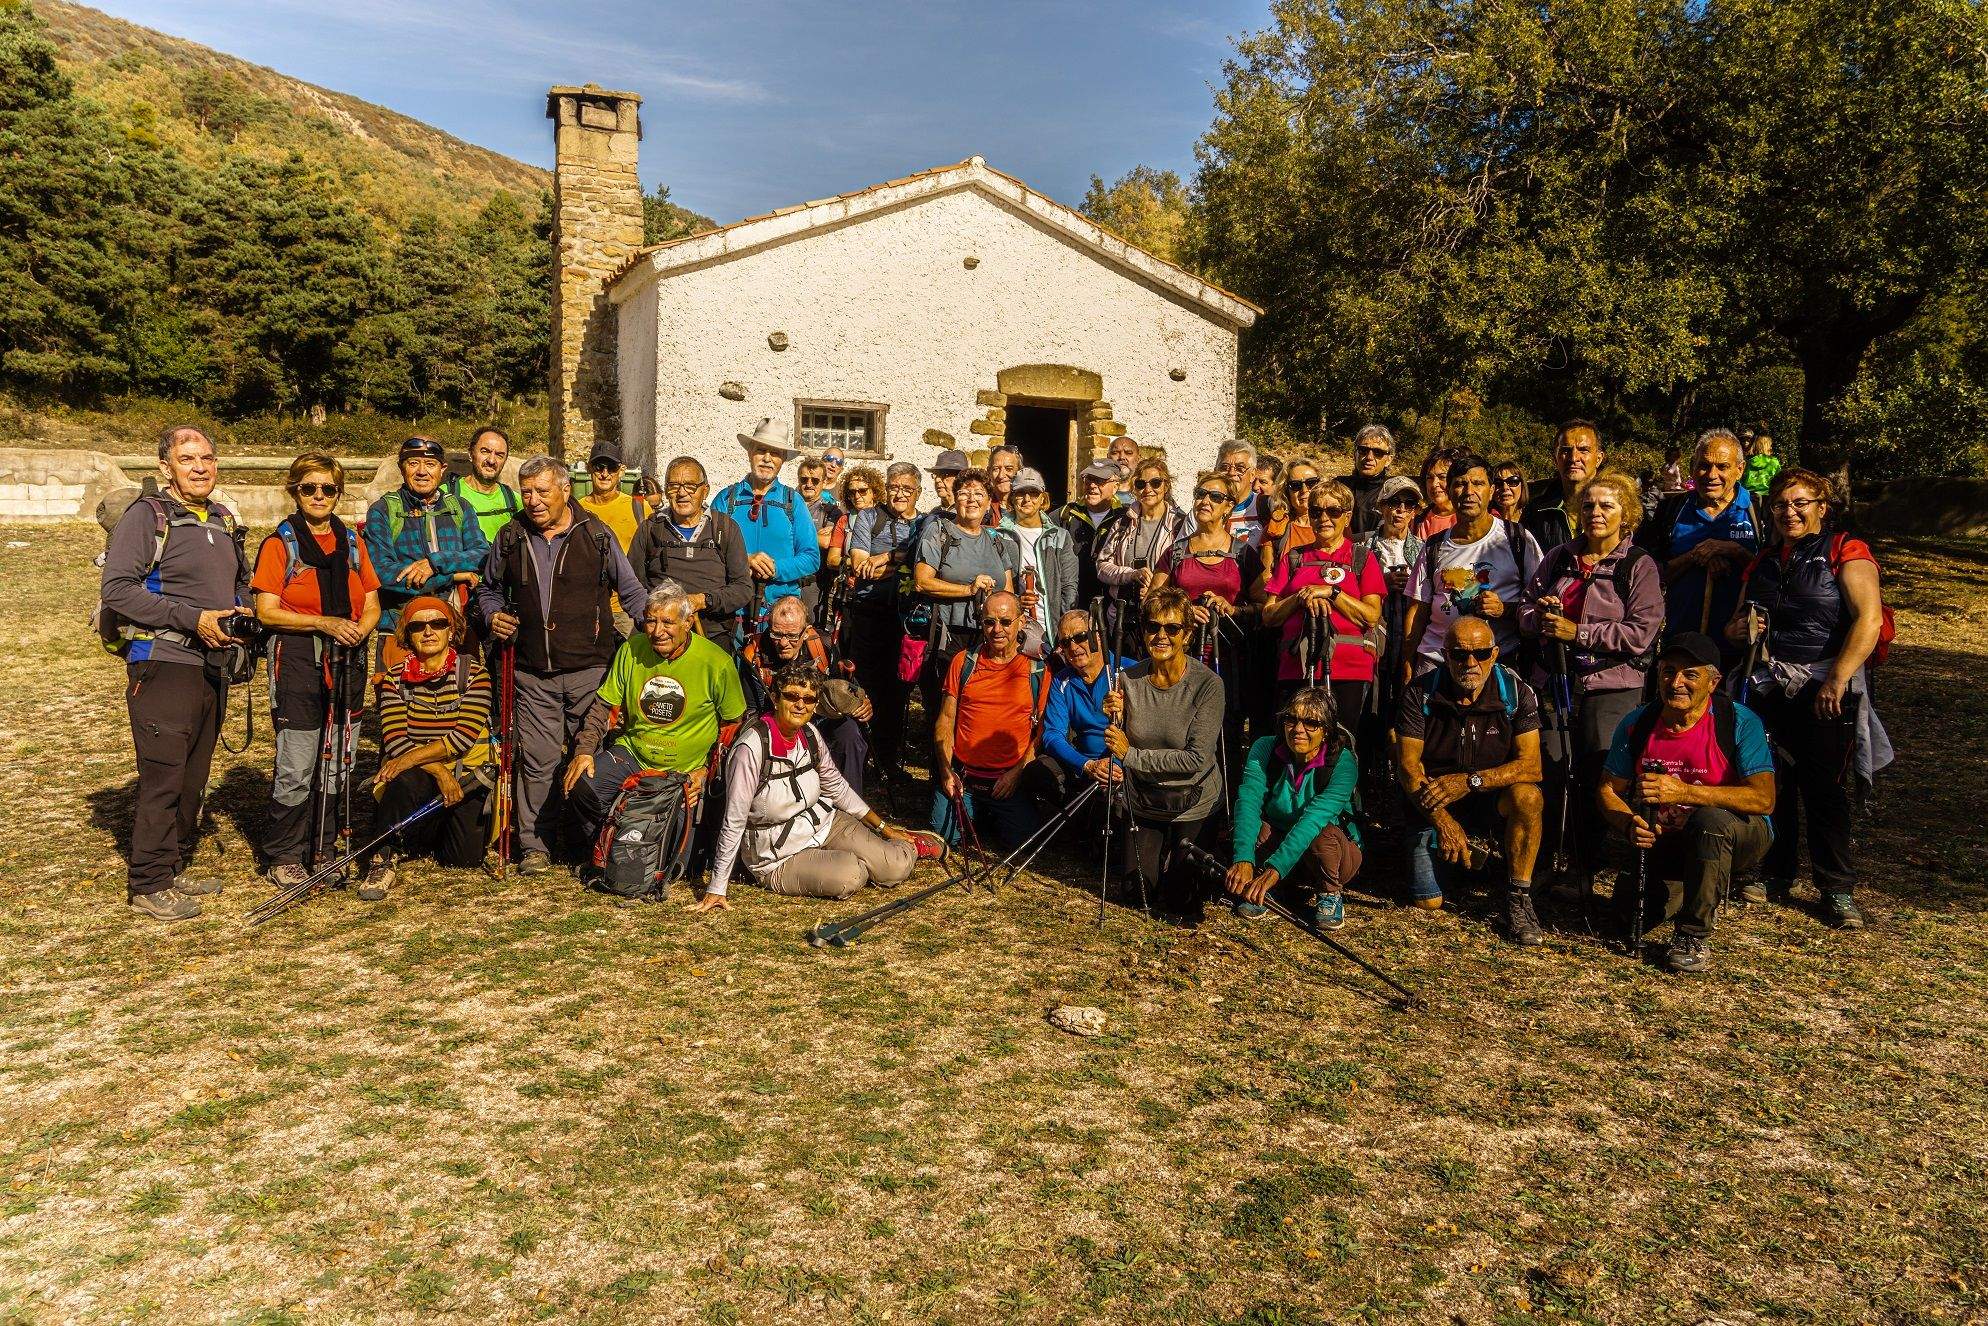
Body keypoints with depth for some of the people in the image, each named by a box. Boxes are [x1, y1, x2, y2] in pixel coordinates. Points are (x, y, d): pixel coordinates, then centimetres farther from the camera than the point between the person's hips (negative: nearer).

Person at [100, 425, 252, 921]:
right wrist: (193, 619, -19)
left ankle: (176, 867, 25)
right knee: (163, 777, -7)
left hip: (212, 666, 7)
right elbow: (117, 588, -16)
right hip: (164, 665, -7)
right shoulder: (146, 516, -7)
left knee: (194, 777, 13)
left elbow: (241, 582, 29)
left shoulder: (222, 519, 16)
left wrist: (243, 612, 7)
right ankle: (149, 886, 0)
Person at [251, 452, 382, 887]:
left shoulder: (352, 542, 14)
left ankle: (323, 851, 20)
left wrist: (360, 630, -7)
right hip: (298, 663, -5)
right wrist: (325, 624, -18)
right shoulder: (280, 543, 0)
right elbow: (267, 611, -8)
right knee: (295, 771, -5)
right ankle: (283, 858, 10)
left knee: (338, 767, 8)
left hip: (348, 663, 5)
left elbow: (372, 606, 14)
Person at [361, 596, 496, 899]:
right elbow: (395, 741, -10)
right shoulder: (394, 678, 0)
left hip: (467, 773, 1)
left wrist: (409, 759, -25)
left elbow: (464, 736, -16)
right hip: (418, 775, 0)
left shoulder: (473, 673, -5)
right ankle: (383, 857, -15)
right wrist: (439, 772, -23)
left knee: (466, 856, -8)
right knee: (404, 783, -36)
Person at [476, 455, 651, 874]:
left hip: (590, 670, -2)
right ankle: (535, 846, 13)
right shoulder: (511, 540, 9)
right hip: (533, 675, 2)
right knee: (537, 760, 2)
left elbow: (632, 591, 9)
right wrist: (493, 616, 5)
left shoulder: (597, 536, 2)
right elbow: (489, 587, 25)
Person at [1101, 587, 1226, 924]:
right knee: (1144, 882, 11)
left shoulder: (1207, 684, -22)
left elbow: (1196, 758, -26)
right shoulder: (1128, 680, -11)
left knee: (1178, 895, 5)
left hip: (1194, 804, -3)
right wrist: (1115, 718, -21)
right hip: (1143, 802, 3)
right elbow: (1117, 749, -1)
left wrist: (1131, 754, -24)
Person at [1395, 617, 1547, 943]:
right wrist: (1442, 820, -24)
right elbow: (1409, 765, -13)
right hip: (1434, 806, 1)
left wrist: (1470, 781, -28)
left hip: (1493, 799, 0)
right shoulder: (1420, 693, -11)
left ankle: (1518, 898, -17)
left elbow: (1530, 765, -16)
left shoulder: (1516, 692, -10)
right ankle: (1467, 855, 24)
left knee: (1527, 797, -35)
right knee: (1427, 901, -11)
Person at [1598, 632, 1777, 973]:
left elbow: (1763, 799, -27)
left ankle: (1693, 935, -22)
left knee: (1710, 820, -37)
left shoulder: (1740, 722, -17)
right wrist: (1630, 825, -22)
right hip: (1666, 842, 4)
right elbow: (1608, 791, 0)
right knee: (1630, 904, -15)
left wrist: (1684, 792, -35)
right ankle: (1694, 890, 21)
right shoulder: (1636, 723, -5)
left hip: (1738, 838, -4)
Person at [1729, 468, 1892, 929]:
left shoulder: (1846, 551, -4)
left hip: (1826, 688, -5)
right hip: (1770, 686, 5)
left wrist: (1837, 680, -24)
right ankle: (1773, 876, 19)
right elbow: (1737, 625, 23)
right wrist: (1739, 627, -2)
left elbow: (1869, 620, -16)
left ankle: (1838, 889, 9)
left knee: (1825, 789, -2)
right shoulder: (1764, 560, 14)